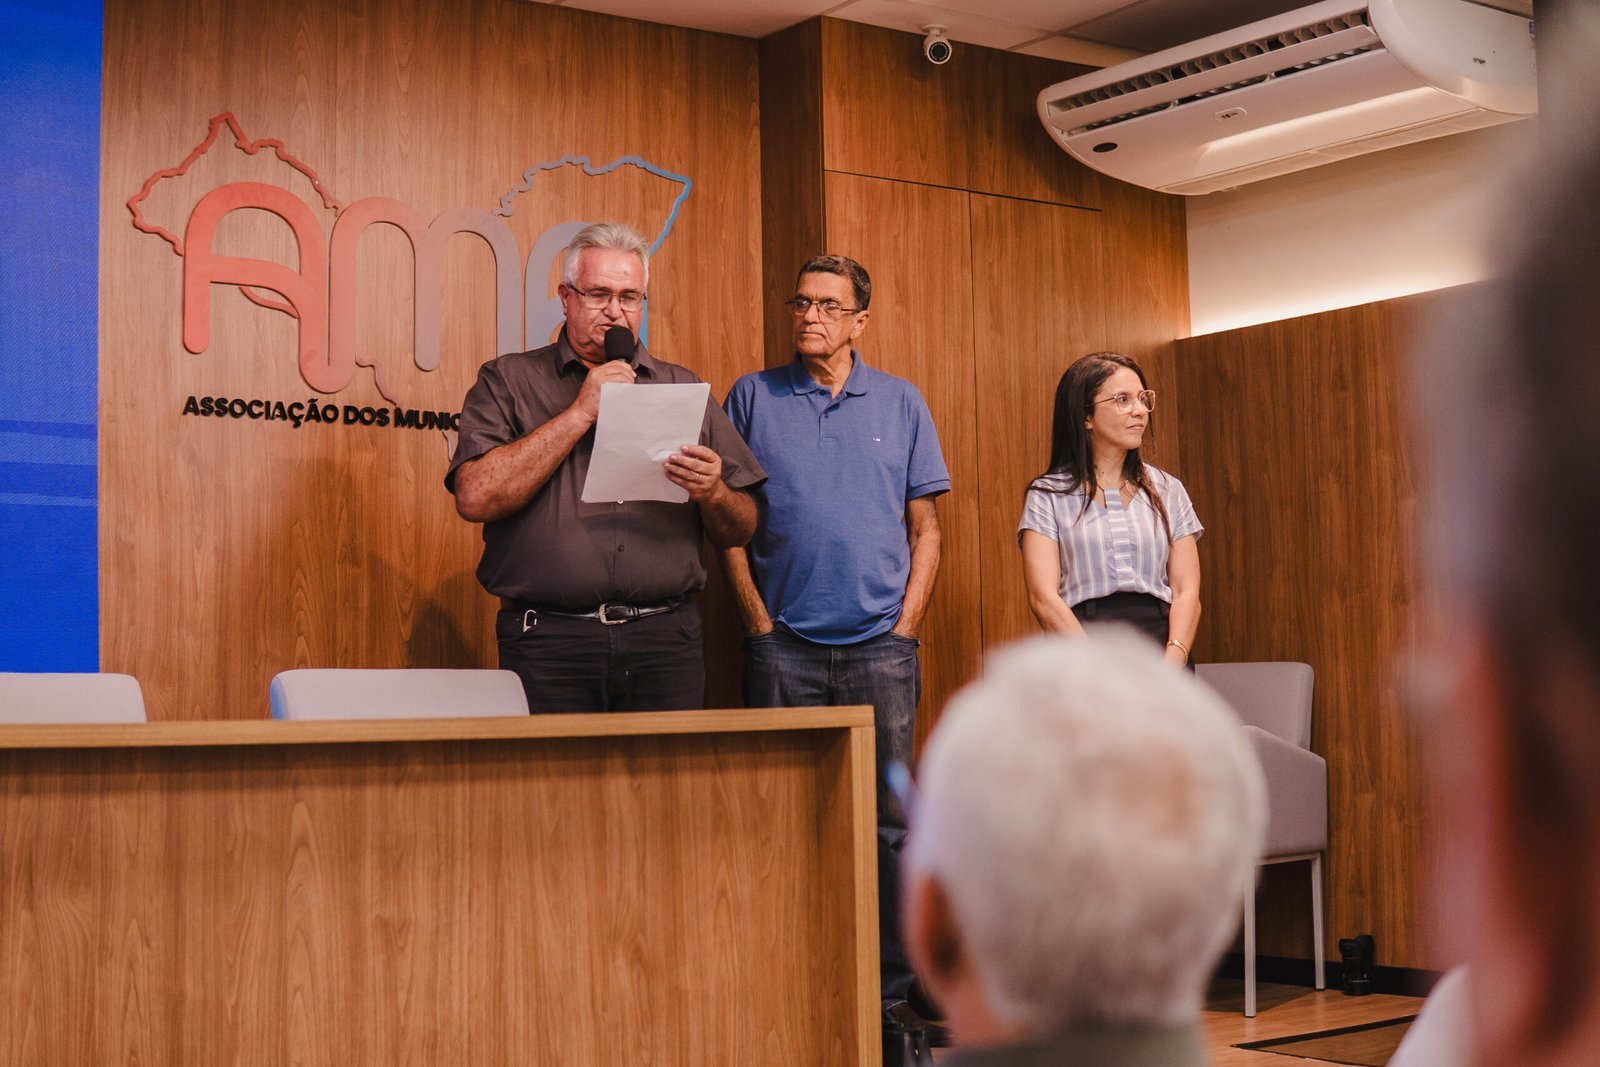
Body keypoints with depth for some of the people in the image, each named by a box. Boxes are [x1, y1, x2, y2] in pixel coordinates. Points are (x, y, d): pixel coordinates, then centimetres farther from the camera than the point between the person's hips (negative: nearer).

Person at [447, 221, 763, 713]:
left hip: (665, 639, 2)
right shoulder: (507, 381, 9)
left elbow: (740, 531, 15)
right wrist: (581, 412, -7)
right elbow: (476, 497, -8)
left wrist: (713, 494, -8)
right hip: (549, 641, -2)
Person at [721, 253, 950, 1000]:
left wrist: (905, 628, -1)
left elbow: (925, 528, 9)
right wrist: (761, 623, -3)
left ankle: (895, 988, 9)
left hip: (880, 646, 1)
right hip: (783, 648, 0)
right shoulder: (752, 398, 7)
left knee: (889, 820, 1)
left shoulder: (900, 404, 9)